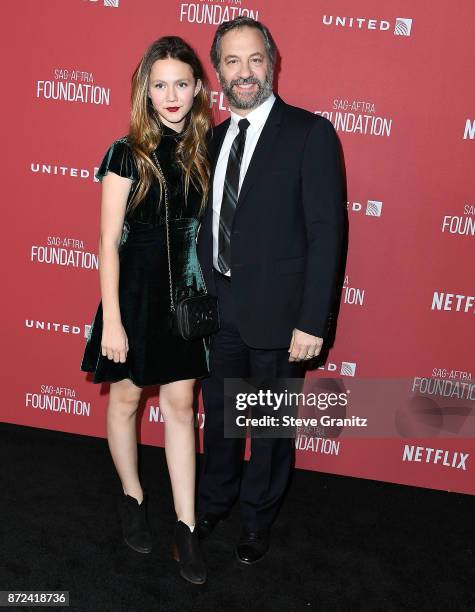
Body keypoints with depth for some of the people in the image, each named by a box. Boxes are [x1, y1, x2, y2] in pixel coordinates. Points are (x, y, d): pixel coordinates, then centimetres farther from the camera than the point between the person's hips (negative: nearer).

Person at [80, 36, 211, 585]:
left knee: (180, 403, 9)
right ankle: (132, 497, 37)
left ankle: (186, 526, 19)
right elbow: (109, 241, -10)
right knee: (126, 396, 13)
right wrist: (112, 319, -12)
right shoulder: (128, 153, -9)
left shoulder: (204, 150, 2)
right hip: (137, 291, -3)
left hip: (187, 293, 3)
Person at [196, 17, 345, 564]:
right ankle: (214, 502, 45)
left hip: (276, 311, -5)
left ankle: (257, 518, 37)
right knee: (218, 413, 21)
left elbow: (326, 232, -14)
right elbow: (210, 224, 11)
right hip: (218, 306, 5)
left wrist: (312, 321, -18)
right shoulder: (215, 139, 8)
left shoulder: (310, 133, -11)